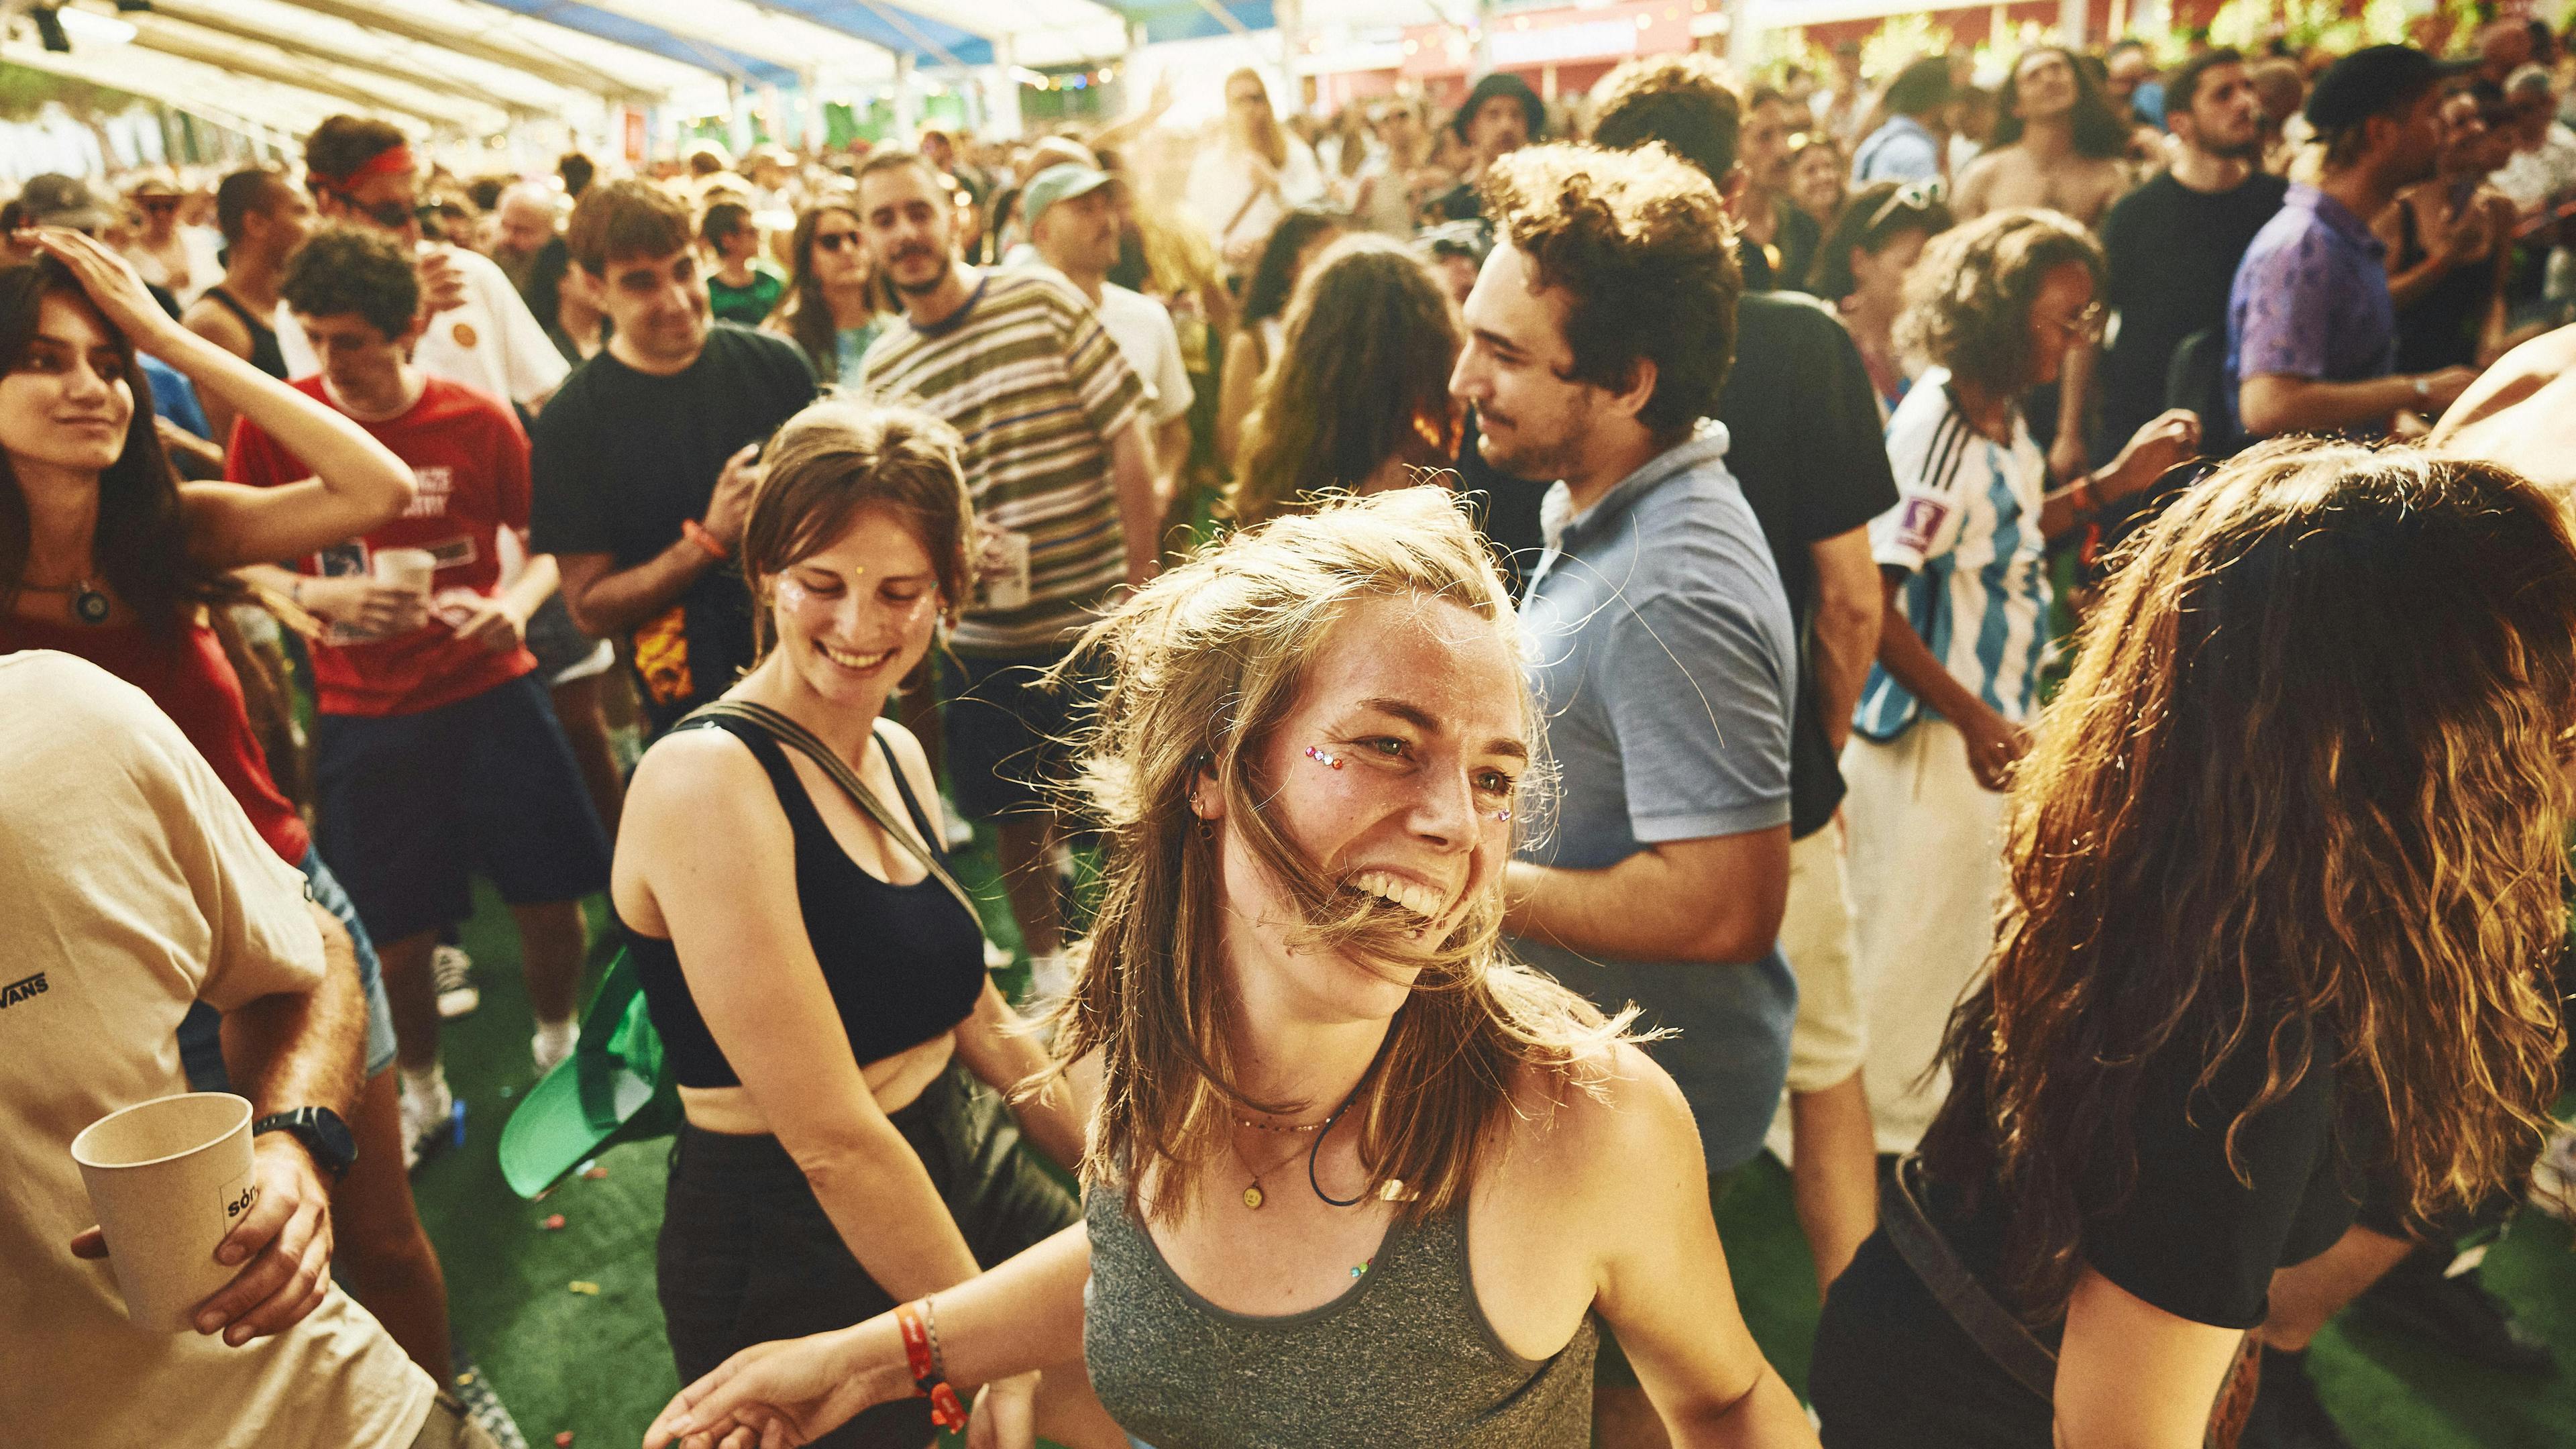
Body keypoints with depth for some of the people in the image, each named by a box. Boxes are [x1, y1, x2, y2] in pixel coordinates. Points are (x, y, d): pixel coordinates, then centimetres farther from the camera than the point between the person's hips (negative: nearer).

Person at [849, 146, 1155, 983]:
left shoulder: (1041, 300, -4)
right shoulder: (880, 370, 5)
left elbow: (1128, 436, -6)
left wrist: (1145, 581, -9)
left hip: (1096, 615, -3)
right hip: (985, 635, 3)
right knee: (1017, 816, 15)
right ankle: (1047, 962, 37)